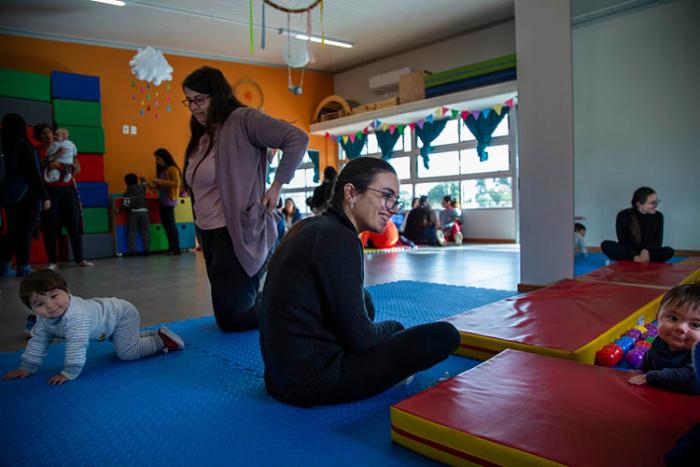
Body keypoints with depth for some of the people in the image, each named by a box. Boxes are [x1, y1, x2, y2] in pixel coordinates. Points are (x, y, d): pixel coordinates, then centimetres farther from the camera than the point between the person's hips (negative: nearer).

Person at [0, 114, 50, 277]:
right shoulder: (24, 145, -9)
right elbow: (33, 172, -12)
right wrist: (44, 196, -11)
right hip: (27, 194, -6)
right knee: (25, 231, -1)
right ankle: (23, 267, 2)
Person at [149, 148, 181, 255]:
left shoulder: (172, 169, -7)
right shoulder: (162, 170, 18)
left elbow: (176, 184, -18)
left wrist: (160, 181, -17)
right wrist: (154, 186, 3)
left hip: (169, 200, -9)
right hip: (162, 201, 9)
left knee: (171, 224, -7)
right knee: (165, 224, 8)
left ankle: (176, 249, -4)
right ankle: (172, 248, 13)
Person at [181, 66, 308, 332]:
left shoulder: (242, 120, -12)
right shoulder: (201, 136, 13)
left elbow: (297, 139, -21)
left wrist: (277, 186, -18)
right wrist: (201, 234, 6)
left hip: (239, 234, -9)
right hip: (209, 235, 9)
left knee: (232, 318, -2)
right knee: (226, 312, 17)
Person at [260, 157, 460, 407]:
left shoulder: (310, 226, 8)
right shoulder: (339, 239, -19)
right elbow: (358, 337, -14)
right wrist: (394, 327, 3)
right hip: (313, 383, -9)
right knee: (445, 334, -10)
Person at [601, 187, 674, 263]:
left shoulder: (658, 216, -2)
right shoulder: (624, 216, -11)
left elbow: (658, 242, -2)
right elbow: (623, 242, -12)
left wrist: (646, 250, -25)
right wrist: (634, 256, -31)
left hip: (649, 252, 2)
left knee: (669, 251, -27)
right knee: (606, 245, -30)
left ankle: (627, 261, -34)